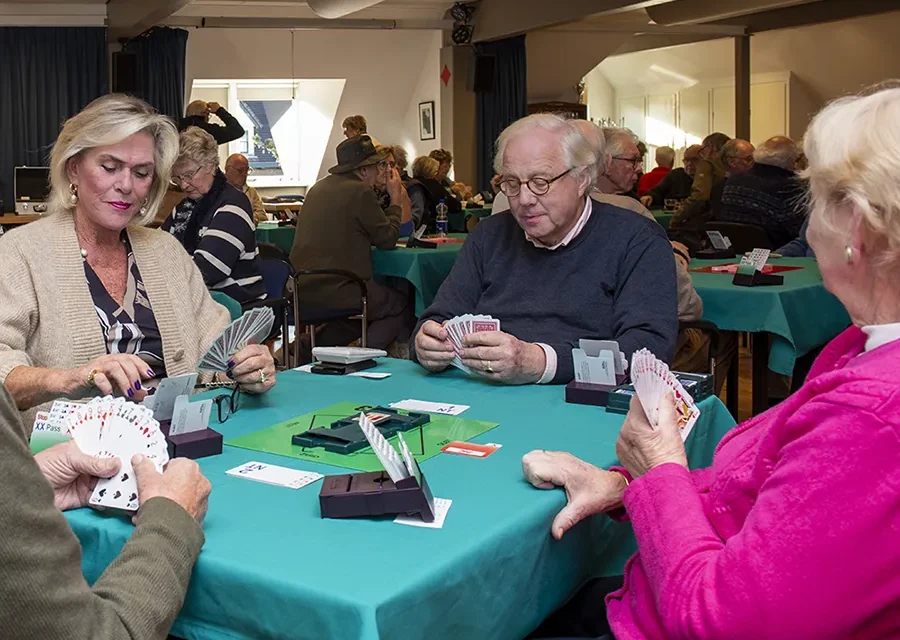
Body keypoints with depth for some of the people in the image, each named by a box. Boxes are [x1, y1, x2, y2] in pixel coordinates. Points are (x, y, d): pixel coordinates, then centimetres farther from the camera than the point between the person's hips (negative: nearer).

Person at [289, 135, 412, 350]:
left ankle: (313, 346, 18)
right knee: (401, 304, 9)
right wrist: (395, 199, 9)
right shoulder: (361, 192, -11)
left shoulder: (319, 187, 14)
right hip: (337, 288, -9)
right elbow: (388, 239, -4)